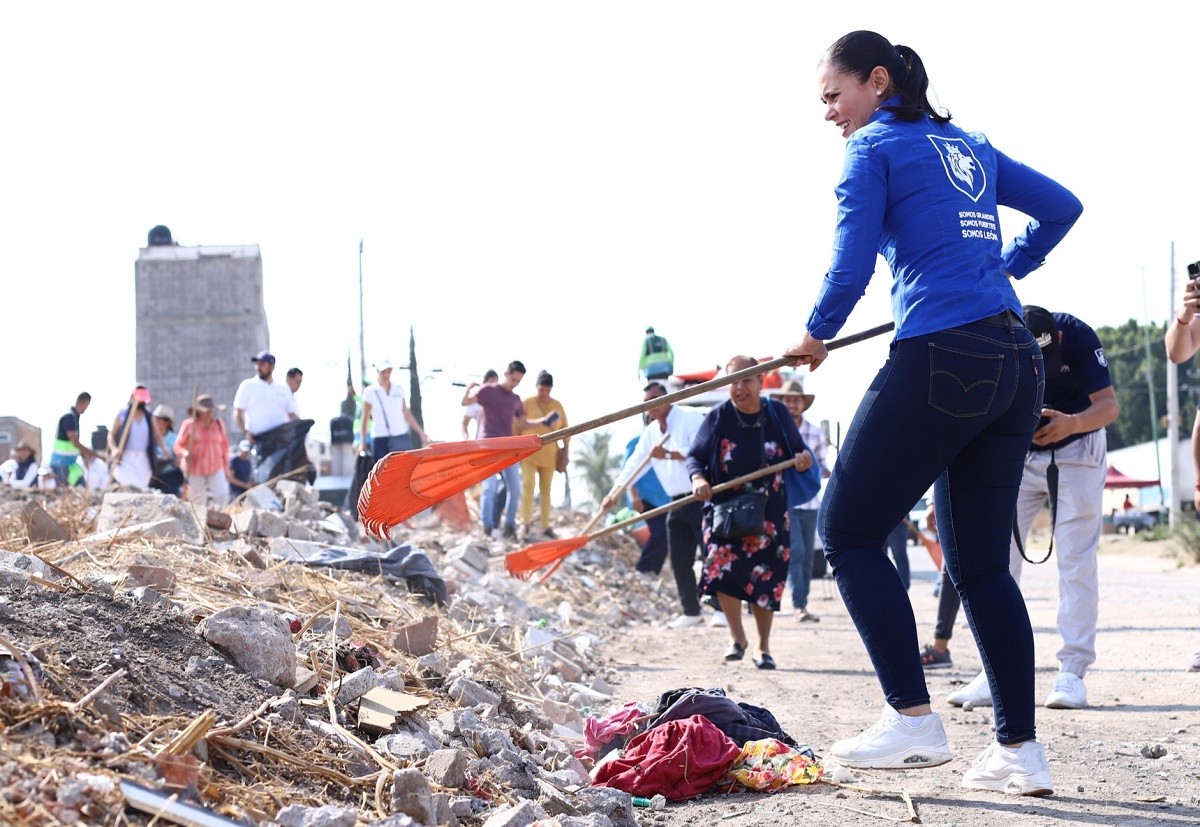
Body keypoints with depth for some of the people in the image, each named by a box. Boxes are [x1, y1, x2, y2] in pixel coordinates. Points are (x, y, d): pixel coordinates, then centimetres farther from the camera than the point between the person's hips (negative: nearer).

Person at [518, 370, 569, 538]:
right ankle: (526, 523, -13)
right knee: (528, 485, -16)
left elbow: (564, 427, 11)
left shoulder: (557, 406, 2)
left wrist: (566, 447, 5)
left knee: (545, 489, 8)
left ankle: (545, 526, 13)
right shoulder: (526, 403, -8)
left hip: (549, 454, 4)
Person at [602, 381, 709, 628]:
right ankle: (691, 611, 15)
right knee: (679, 560, 7)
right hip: (678, 503, 8)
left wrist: (668, 455, -19)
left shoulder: (691, 417, -10)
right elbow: (634, 464, 13)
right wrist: (614, 492, 4)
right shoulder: (651, 432, 14)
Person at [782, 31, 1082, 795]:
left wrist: (816, 336, 12)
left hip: (941, 359, -8)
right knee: (981, 563, 11)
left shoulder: (875, 148, 1)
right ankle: (1021, 752, 7)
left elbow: (851, 267, -5)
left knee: (848, 531, 2)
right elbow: (1062, 207, 28)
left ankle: (914, 721, -7)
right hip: (1016, 366, 8)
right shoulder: (971, 147, 21)